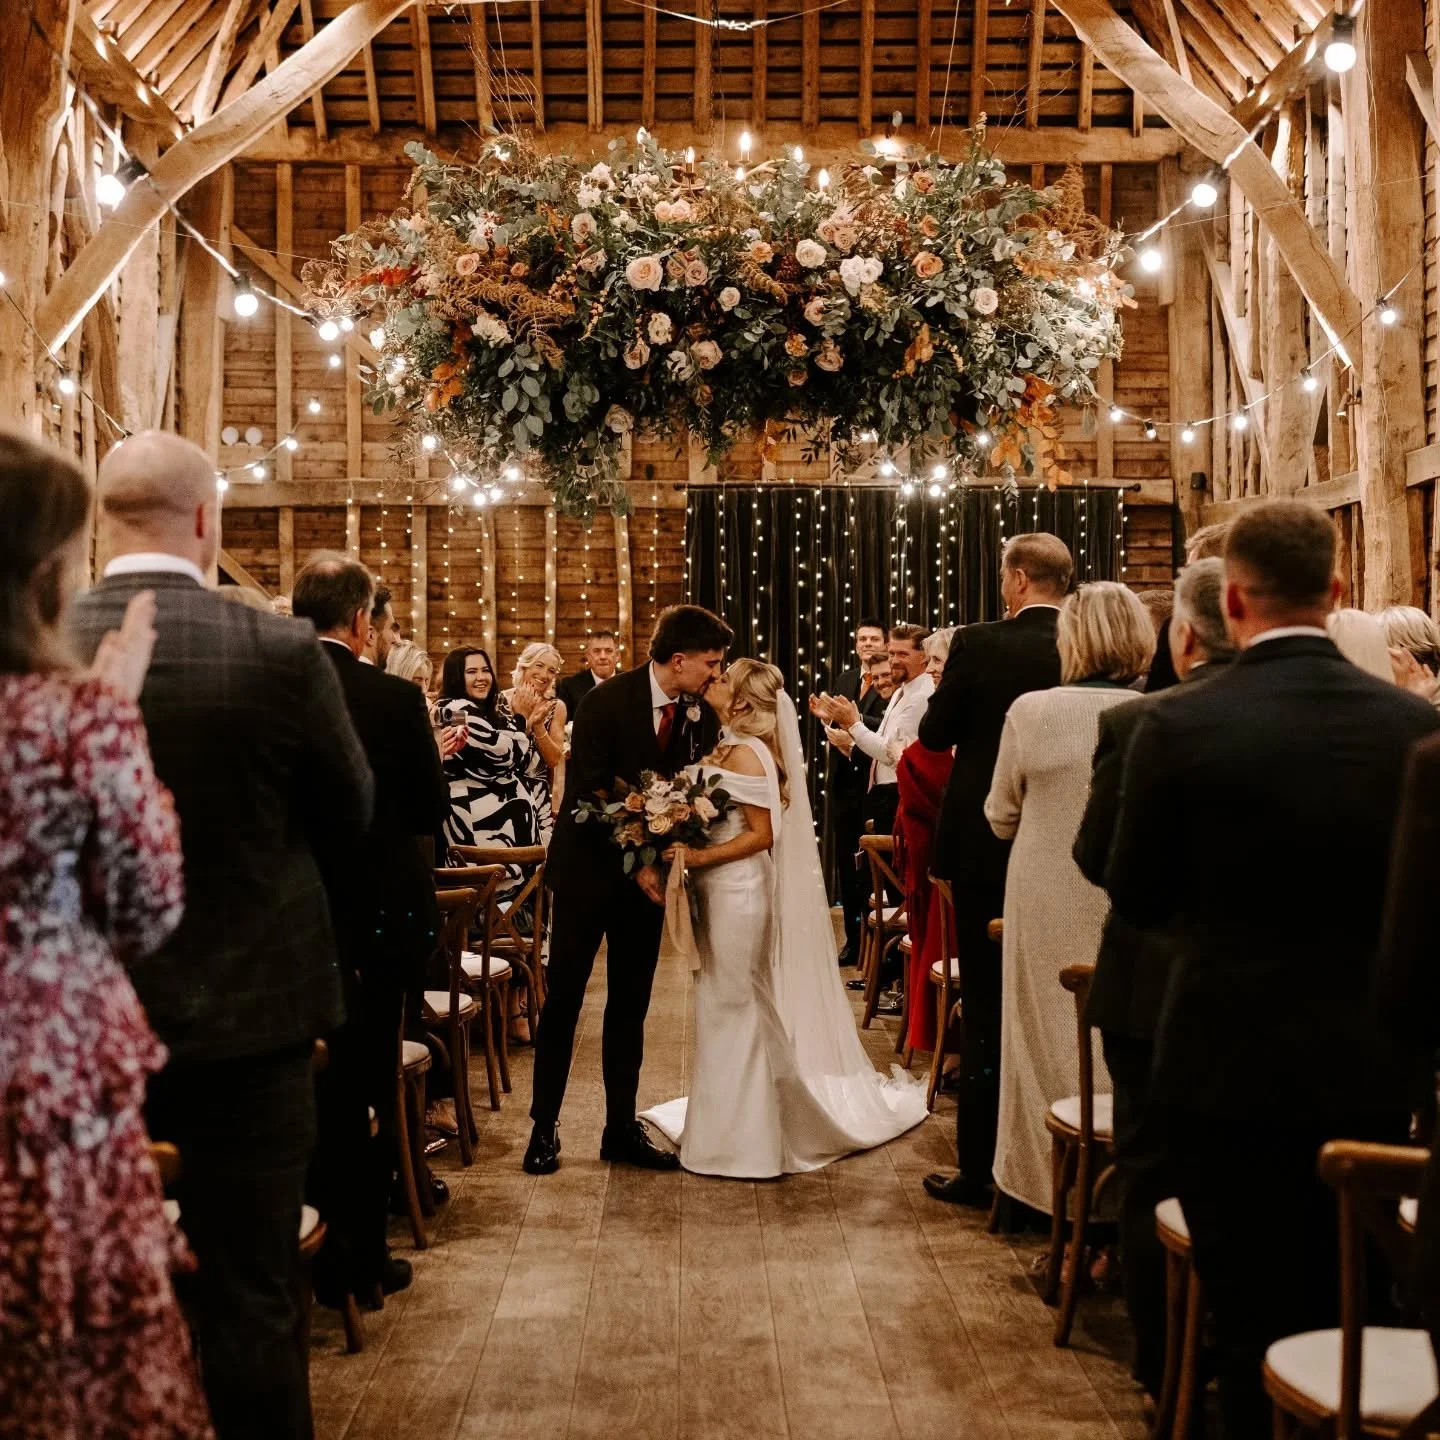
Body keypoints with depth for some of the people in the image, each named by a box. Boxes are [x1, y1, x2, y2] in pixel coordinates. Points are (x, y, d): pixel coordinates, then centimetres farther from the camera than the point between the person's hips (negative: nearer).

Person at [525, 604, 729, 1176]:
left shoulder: (701, 716, -1)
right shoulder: (606, 702, -16)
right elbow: (585, 795, -16)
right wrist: (635, 864, -16)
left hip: (648, 873, 4)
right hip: (590, 870, -4)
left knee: (631, 1005, 9)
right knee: (563, 999, 2)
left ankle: (622, 1127, 18)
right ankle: (544, 1127, 12)